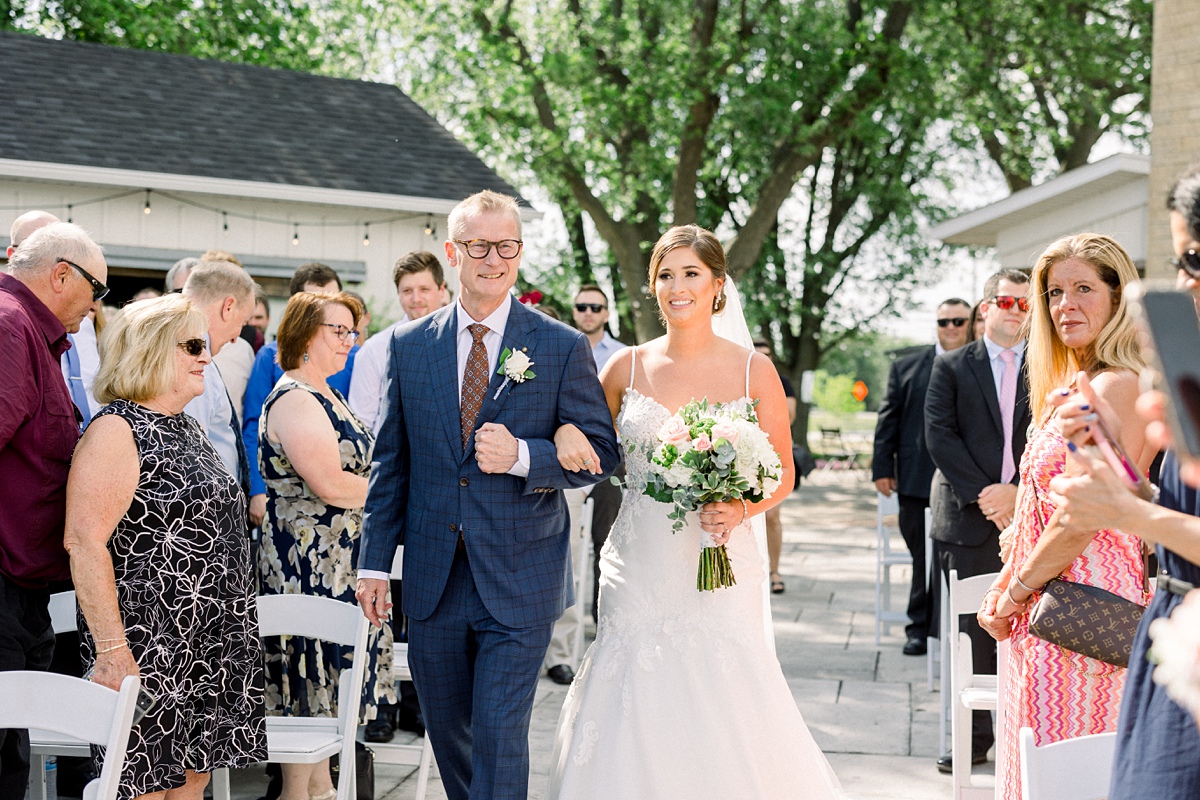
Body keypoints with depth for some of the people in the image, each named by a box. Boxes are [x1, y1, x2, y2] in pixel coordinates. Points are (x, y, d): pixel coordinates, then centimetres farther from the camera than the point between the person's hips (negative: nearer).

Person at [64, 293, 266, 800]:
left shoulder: (186, 429, 16)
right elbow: (84, 542, -20)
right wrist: (111, 649, -25)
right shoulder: (116, 431, -12)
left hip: (211, 648, 9)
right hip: (149, 651, -9)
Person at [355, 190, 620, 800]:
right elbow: (390, 460, 9)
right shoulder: (409, 345, 6)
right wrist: (375, 563, 5)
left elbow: (599, 451, -1)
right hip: (432, 581, 3)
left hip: (519, 581, -3)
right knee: (447, 734, 14)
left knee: (500, 736, -5)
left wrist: (522, 456, -18)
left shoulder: (564, 347, -2)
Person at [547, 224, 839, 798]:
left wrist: (740, 509, -13)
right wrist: (564, 432, -4)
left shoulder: (754, 370, 1)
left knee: (724, 713, -4)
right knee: (637, 718, -2)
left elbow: (782, 475, 5)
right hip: (638, 569, 1)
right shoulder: (627, 368, 5)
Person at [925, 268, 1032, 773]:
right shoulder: (952, 367, 7)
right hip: (969, 518, 0)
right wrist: (981, 495, -10)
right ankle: (976, 736, 10)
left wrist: (1018, 491, -11)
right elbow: (939, 436, -2)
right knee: (974, 632, 3)